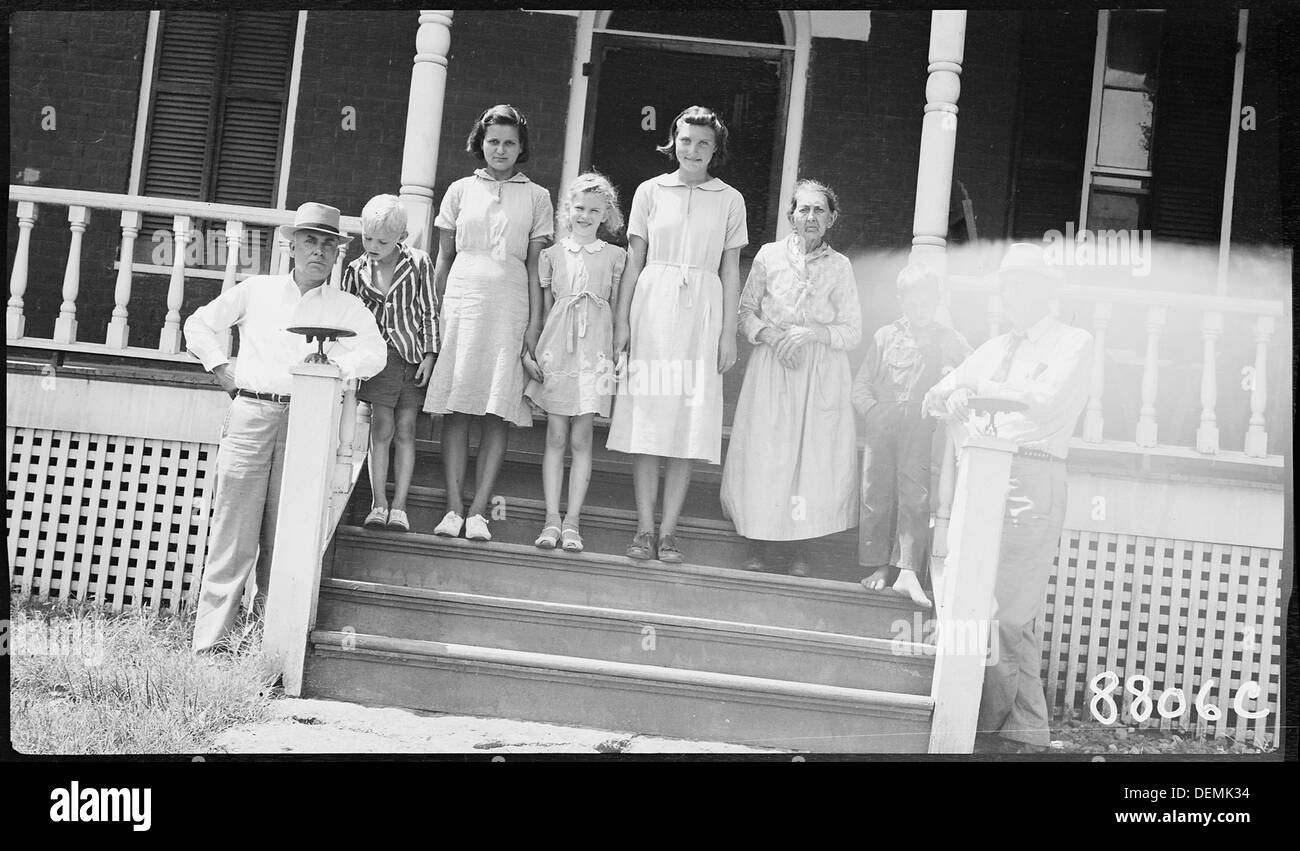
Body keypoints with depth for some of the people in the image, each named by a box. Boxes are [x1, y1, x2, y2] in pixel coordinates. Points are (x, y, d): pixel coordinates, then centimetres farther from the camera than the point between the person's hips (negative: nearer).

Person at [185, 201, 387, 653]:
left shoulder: (346, 307, 13)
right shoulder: (256, 291, 14)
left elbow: (374, 353, -1)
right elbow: (199, 324, 20)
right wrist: (223, 371, 9)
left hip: (305, 422, 0)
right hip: (248, 414, 0)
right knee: (233, 534, -5)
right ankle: (209, 642, -2)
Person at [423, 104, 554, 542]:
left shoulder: (536, 197, 10)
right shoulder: (461, 190, 12)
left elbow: (535, 266, 6)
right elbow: (443, 257, 14)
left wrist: (534, 326, -2)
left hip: (510, 304, 0)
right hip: (462, 298, 1)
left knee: (500, 414, -5)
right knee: (456, 408, -4)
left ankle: (478, 511, -2)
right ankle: (453, 508, -1)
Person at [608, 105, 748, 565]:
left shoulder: (730, 200, 9)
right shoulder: (650, 191, 8)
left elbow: (730, 271, 9)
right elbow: (634, 260, 8)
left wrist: (729, 332, 4)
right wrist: (621, 320, 2)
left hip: (701, 314, 0)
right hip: (652, 307, 0)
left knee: (689, 424, -1)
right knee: (647, 420, -1)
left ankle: (669, 531, 5)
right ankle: (644, 529, 5)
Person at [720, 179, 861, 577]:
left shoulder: (840, 266, 2)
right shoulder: (769, 255, 4)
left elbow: (853, 333, 2)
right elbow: (746, 311, 9)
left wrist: (814, 331, -14)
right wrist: (769, 334, -10)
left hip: (821, 375, 0)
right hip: (772, 369, 0)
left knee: (814, 453, -1)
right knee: (763, 453, -1)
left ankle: (798, 547, 10)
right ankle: (759, 543, 12)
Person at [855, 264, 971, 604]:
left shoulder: (947, 340, 7)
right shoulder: (885, 337, 9)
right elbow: (862, 383, 8)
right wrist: (873, 412, -6)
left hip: (919, 427, -1)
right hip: (880, 426, 1)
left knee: (915, 495, -9)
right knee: (877, 493, 3)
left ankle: (908, 571, -10)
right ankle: (883, 565, 16)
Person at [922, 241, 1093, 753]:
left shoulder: (1073, 343, 4)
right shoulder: (995, 348, 23)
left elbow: (1046, 399, -14)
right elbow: (934, 398, 18)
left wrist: (973, 391, -10)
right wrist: (951, 397, -6)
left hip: (1032, 476, -6)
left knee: (1007, 609, -9)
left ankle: (990, 725, -4)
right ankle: (1027, 728, 9)